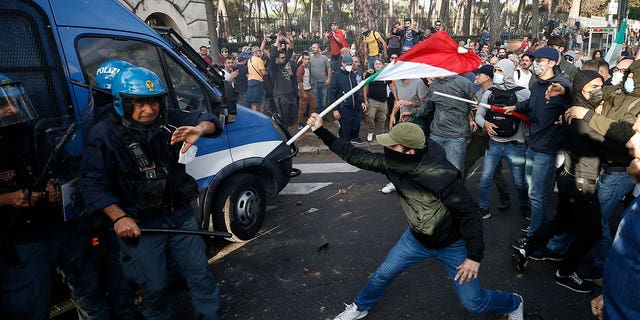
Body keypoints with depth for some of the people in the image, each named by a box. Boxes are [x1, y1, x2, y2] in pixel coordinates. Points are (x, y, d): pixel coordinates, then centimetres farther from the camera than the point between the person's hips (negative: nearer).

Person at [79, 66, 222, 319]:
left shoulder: (169, 119, -3)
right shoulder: (104, 134, -11)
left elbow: (206, 120, 0)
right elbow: (92, 184, -11)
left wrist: (199, 130, -24)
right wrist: (119, 217, -20)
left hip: (181, 215, 3)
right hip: (139, 225, -3)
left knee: (200, 274, 13)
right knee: (154, 286, 11)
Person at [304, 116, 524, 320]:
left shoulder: (442, 177, -35)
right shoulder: (392, 163, -18)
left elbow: (470, 213, -26)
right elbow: (359, 157, -10)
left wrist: (474, 256, -29)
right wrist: (321, 131, -10)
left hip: (453, 244, -5)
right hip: (417, 238, 5)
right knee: (384, 274, 10)